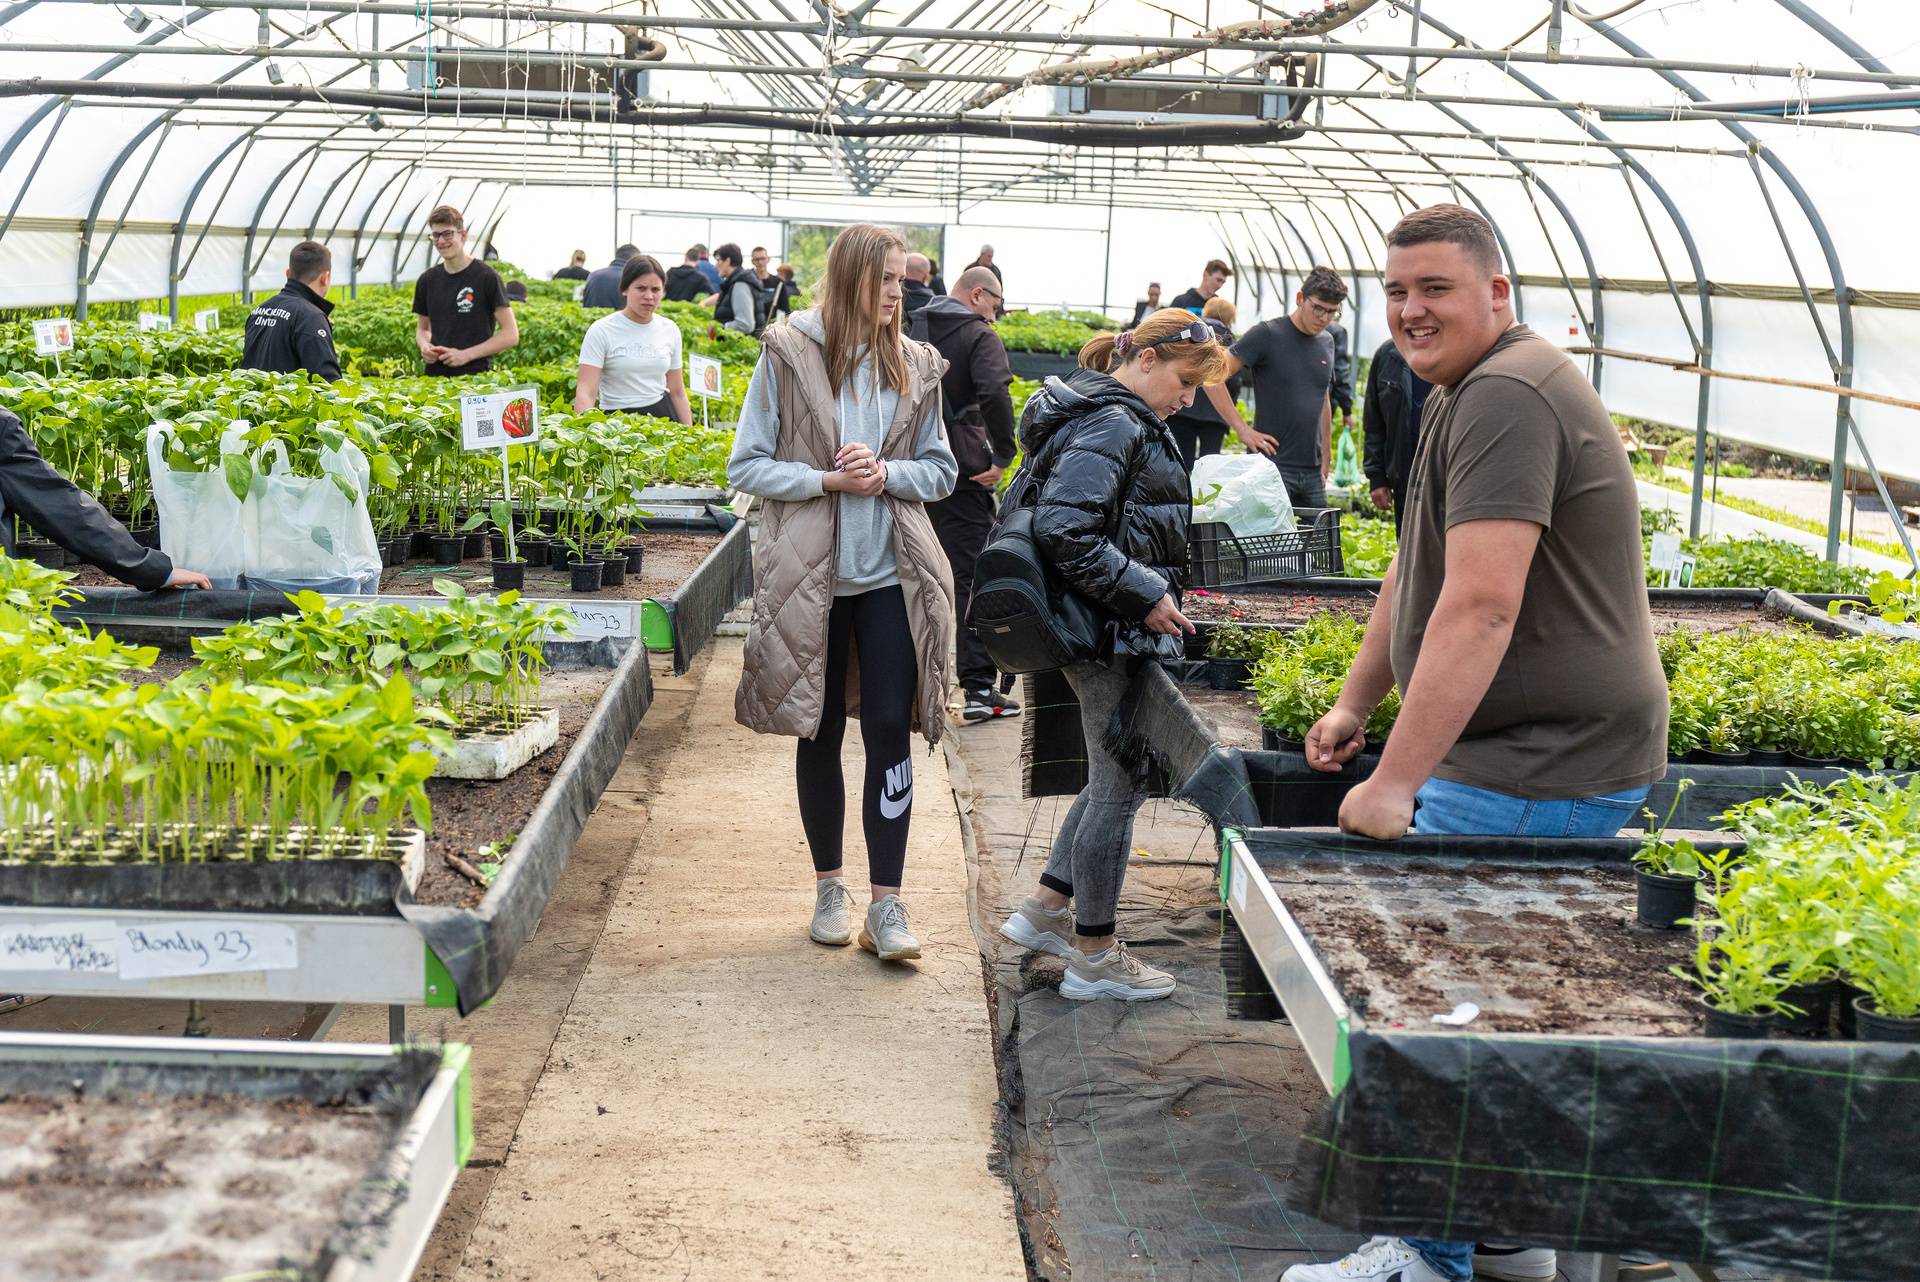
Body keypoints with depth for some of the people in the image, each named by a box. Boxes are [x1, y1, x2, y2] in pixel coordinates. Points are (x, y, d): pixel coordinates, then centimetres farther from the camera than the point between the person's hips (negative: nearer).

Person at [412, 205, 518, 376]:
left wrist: (466, 354, -13)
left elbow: (510, 335, -5)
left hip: (475, 374, -4)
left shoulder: (487, 277, -3)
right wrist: (424, 346, 0)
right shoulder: (427, 280, 12)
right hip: (435, 374, 4)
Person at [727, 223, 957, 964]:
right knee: (820, 732, 10)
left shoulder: (914, 365, 6)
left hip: (891, 574, 1)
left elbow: (941, 470, 10)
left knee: (890, 728, -4)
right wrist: (828, 480, -15)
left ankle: (886, 904, 1)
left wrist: (887, 473, -10)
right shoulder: (788, 354, -3)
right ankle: (829, 887, 25)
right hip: (810, 573, -1)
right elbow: (746, 465, -3)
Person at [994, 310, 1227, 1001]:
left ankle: (1044, 910, 27)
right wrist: (1145, 596, -21)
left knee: (1115, 775, 19)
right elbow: (1065, 531, -27)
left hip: (1112, 628, 10)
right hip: (1113, 634, -10)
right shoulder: (1112, 425, -18)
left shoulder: (1123, 418, 14)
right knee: (1118, 786, 0)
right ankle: (1094, 957, 11)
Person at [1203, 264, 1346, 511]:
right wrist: (1242, 430, -15)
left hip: (1312, 472, 7)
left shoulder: (1326, 344, 13)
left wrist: (1326, 461, 18)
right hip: (1272, 464, -7)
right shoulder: (1267, 335, -7)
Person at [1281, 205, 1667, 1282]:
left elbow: (1479, 607, -28)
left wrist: (1397, 780, -28)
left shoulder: (1507, 397, -19)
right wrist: (1356, 702, 23)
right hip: (1533, 751, 11)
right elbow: (1418, 570, 26)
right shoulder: (1471, 393, 18)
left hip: (1542, 770, -11)